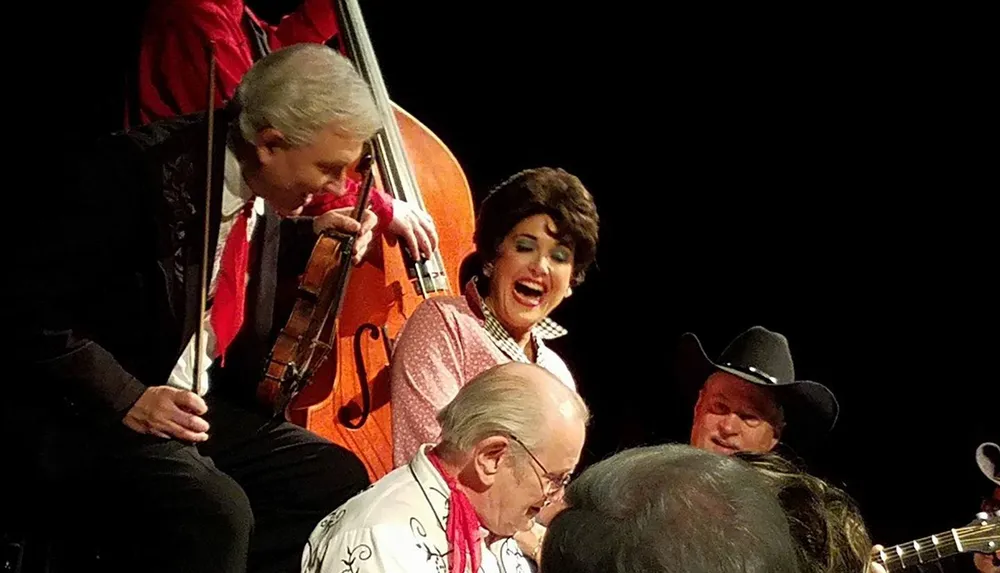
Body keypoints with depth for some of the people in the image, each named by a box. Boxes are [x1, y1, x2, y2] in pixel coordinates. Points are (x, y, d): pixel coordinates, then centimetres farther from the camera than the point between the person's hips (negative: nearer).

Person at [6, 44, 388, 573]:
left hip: (204, 407, 8)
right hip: (93, 414, -8)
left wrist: (311, 230, 11)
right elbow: (35, 307, -20)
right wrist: (125, 398, -26)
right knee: (215, 512, -33)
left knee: (340, 480, -9)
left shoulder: (259, 187, 3)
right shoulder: (138, 168, -21)